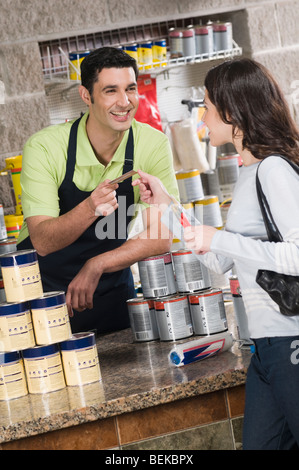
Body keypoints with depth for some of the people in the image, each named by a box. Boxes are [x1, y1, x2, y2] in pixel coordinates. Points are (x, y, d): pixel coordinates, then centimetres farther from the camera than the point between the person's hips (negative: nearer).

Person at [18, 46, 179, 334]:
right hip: (43, 286, -2)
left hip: (111, 287, 2)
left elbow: (160, 237, -14)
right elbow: (42, 241, -25)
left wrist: (96, 266, -25)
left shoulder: (153, 145, -12)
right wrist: (90, 208, -42)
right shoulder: (44, 147, -18)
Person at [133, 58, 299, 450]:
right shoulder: (248, 175, 14)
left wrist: (221, 239, -21)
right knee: (258, 443, 12)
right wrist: (167, 206, 20)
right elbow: (220, 263, 21)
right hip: (267, 344, 9)